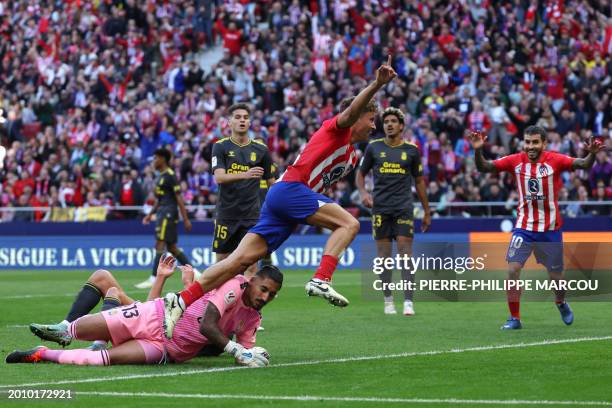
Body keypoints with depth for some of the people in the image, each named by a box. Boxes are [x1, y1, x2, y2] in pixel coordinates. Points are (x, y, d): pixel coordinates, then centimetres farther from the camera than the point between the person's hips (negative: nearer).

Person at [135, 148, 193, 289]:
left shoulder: (170, 176, -11)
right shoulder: (161, 176, 17)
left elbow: (179, 198, -14)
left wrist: (185, 219, -17)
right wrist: (150, 214, 24)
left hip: (168, 213, -10)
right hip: (162, 212, 10)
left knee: (160, 244, -11)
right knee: (171, 247, 10)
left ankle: (153, 278, -12)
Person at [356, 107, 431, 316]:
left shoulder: (411, 150, 5)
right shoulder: (373, 147, 5)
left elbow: (419, 181, 12)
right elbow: (361, 173, 13)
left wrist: (426, 211, 12)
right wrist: (363, 192, -7)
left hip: (404, 208, -1)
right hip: (380, 208, 1)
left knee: (405, 251, -9)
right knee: (383, 254, 2)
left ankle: (408, 302, -11)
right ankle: (388, 300, 13)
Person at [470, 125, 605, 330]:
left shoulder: (555, 160, -10)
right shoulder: (516, 161, -5)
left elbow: (583, 165, -19)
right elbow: (484, 167, -6)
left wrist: (592, 154, -40)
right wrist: (478, 151, -25)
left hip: (550, 229, -1)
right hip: (523, 227, 1)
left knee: (556, 275, 10)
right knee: (512, 270, -13)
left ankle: (561, 303, 43)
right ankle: (514, 318, 0)